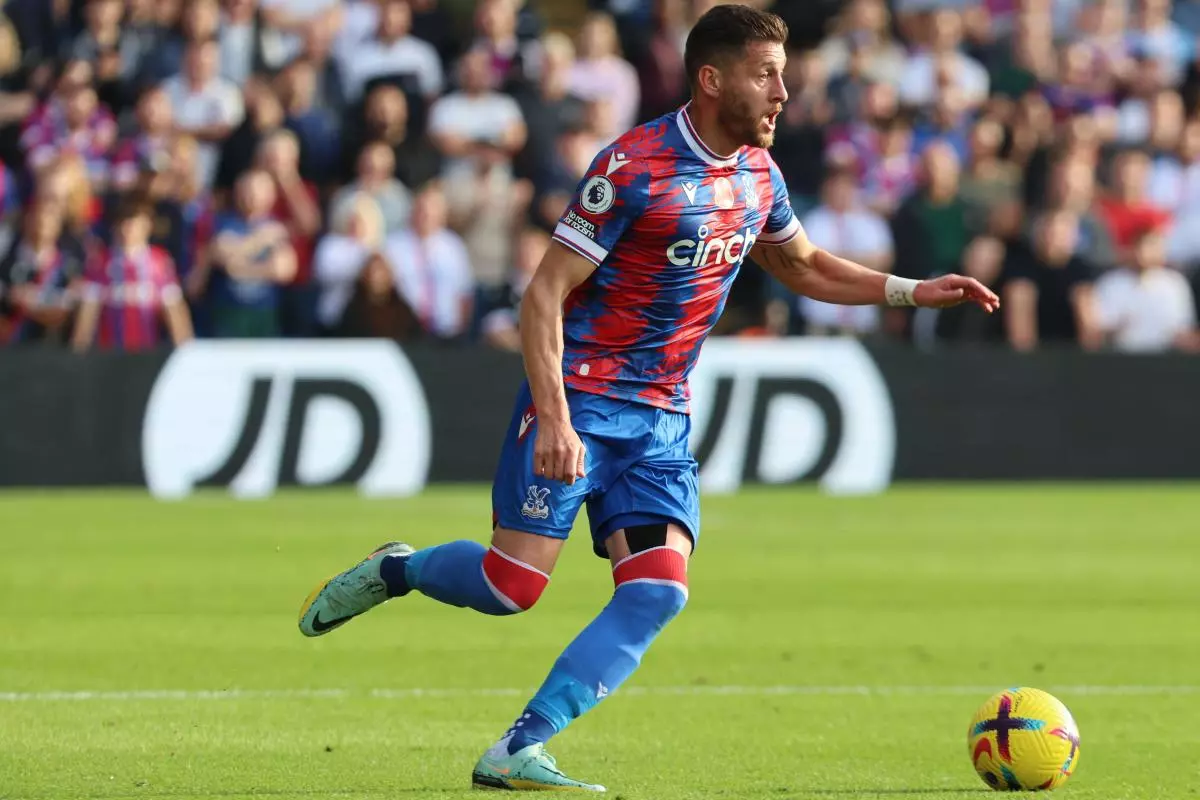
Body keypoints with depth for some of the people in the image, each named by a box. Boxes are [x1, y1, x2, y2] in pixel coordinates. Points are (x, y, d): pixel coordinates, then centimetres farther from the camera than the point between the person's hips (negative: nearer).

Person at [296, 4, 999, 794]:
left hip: (663, 419, 6)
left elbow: (804, 267, 27)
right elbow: (545, 292, -17)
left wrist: (912, 291, 15)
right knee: (515, 582, -12)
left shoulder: (758, 174, 7)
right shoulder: (635, 166, -16)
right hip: (580, 397, -6)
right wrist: (555, 420, -26)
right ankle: (391, 571, 19)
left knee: (658, 593, -11)